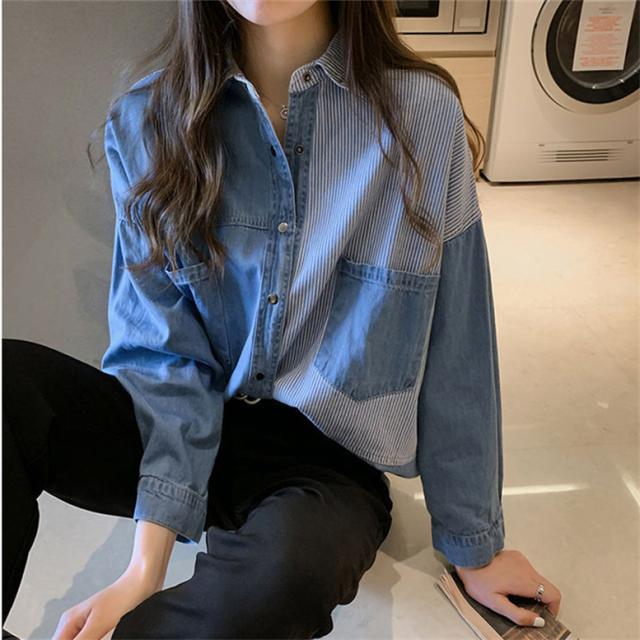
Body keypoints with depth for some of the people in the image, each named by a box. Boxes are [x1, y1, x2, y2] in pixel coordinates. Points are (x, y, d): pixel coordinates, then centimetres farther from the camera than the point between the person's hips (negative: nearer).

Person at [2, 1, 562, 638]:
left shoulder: (422, 115, -10)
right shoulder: (144, 122, -4)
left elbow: (455, 352, -5)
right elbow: (162, 346, -7)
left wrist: (474, 546, 4)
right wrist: (149, 562, -18)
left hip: (330, 452, -1)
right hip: (183, 433, 2)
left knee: (285, 569, -36)